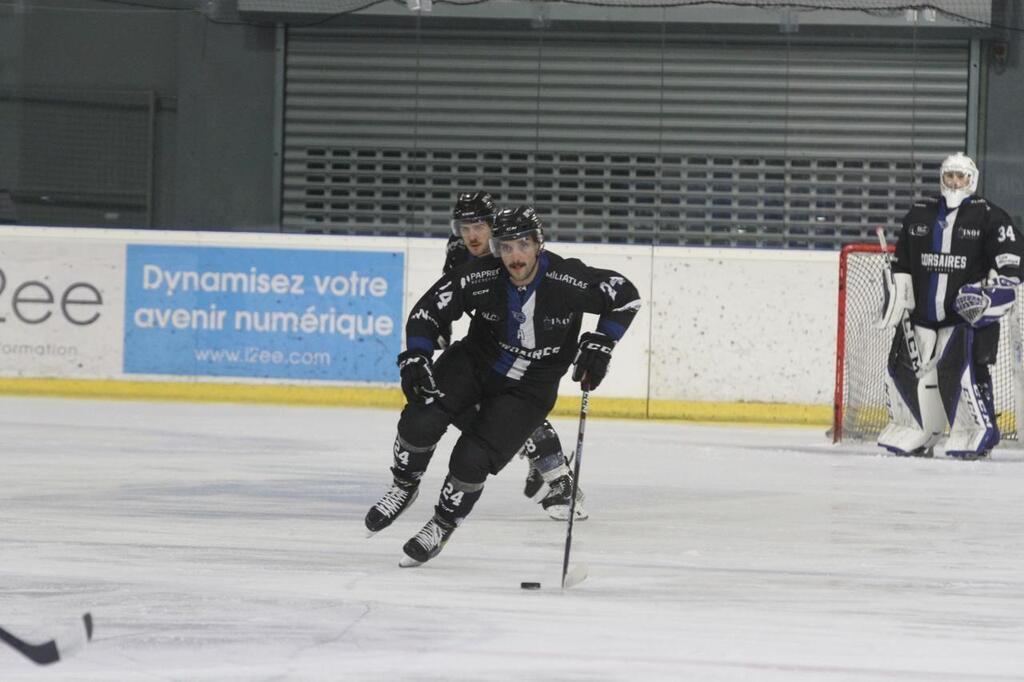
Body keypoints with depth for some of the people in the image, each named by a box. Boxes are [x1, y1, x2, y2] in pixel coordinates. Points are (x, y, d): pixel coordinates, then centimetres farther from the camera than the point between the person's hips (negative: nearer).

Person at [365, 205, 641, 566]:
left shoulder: (568, 281, -26)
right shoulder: (478, 278, -21)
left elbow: (625, 295, -12)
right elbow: (427, 311, -10)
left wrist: (599, 345, -17)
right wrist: (415, 358, -23)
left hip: (529, 387, -2)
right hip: (473, 363, 2)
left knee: (472, 460, -15)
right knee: (420, 421, -21)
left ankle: (443, 525, 14)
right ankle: (404, 487, 10)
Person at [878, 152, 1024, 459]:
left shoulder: (988, 215, -3)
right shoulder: (919, 215, 10)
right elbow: (901, 264, 16)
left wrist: (990, 293, -15)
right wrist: (897, 301, 8)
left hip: (968, 314, -5)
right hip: (923, 312, 5)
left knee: (959, 369, -20)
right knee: (903, 366, 4)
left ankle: (978, 433, -9)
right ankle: (914, 434, 20)